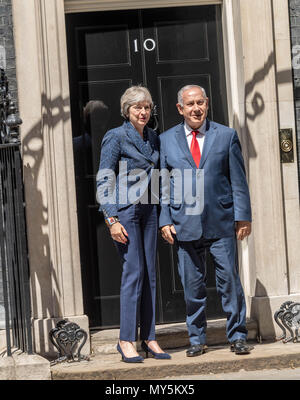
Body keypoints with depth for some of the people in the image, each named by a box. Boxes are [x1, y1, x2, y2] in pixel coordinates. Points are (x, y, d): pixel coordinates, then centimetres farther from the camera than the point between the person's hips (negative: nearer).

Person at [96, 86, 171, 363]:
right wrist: (112, 219, -15)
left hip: (148, 209, 6)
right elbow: (104, 181, -8)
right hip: (125, 210, -6)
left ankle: (149, 338, 10)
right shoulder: (115, 137, -5)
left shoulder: (153, 138, 13)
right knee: (133, 272, -10)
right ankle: (126, 340, -5)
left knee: (150, 274, 5)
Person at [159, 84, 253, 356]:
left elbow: (238, 180, 5)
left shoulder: (227, 136, 6)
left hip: (221, 222, -1)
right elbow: (163, 184, 8)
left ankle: (238, 336, 11)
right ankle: (197, 339, 16)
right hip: (185, 225, 1)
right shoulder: (166, 140, 8)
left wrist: (243, 216, -1)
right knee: (192, 285, 5)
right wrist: (165, 220, 0)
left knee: (230, 279, 0)